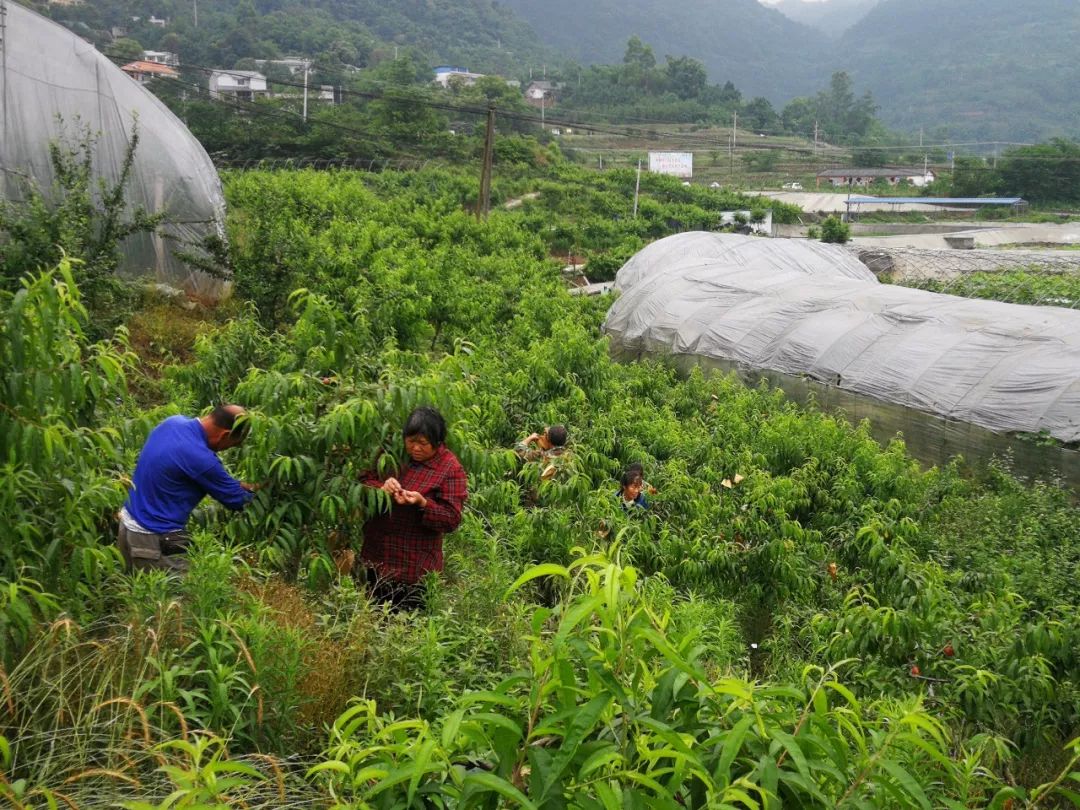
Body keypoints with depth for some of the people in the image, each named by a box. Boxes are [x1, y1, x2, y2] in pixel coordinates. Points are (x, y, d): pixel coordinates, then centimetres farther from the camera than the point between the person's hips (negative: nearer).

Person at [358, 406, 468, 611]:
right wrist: (381, 488, -16)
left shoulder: (451, 469, -11)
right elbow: (364, 481, 6)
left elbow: (451, 520, -12)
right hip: (376, 557, 5)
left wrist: (422, 503, -28)